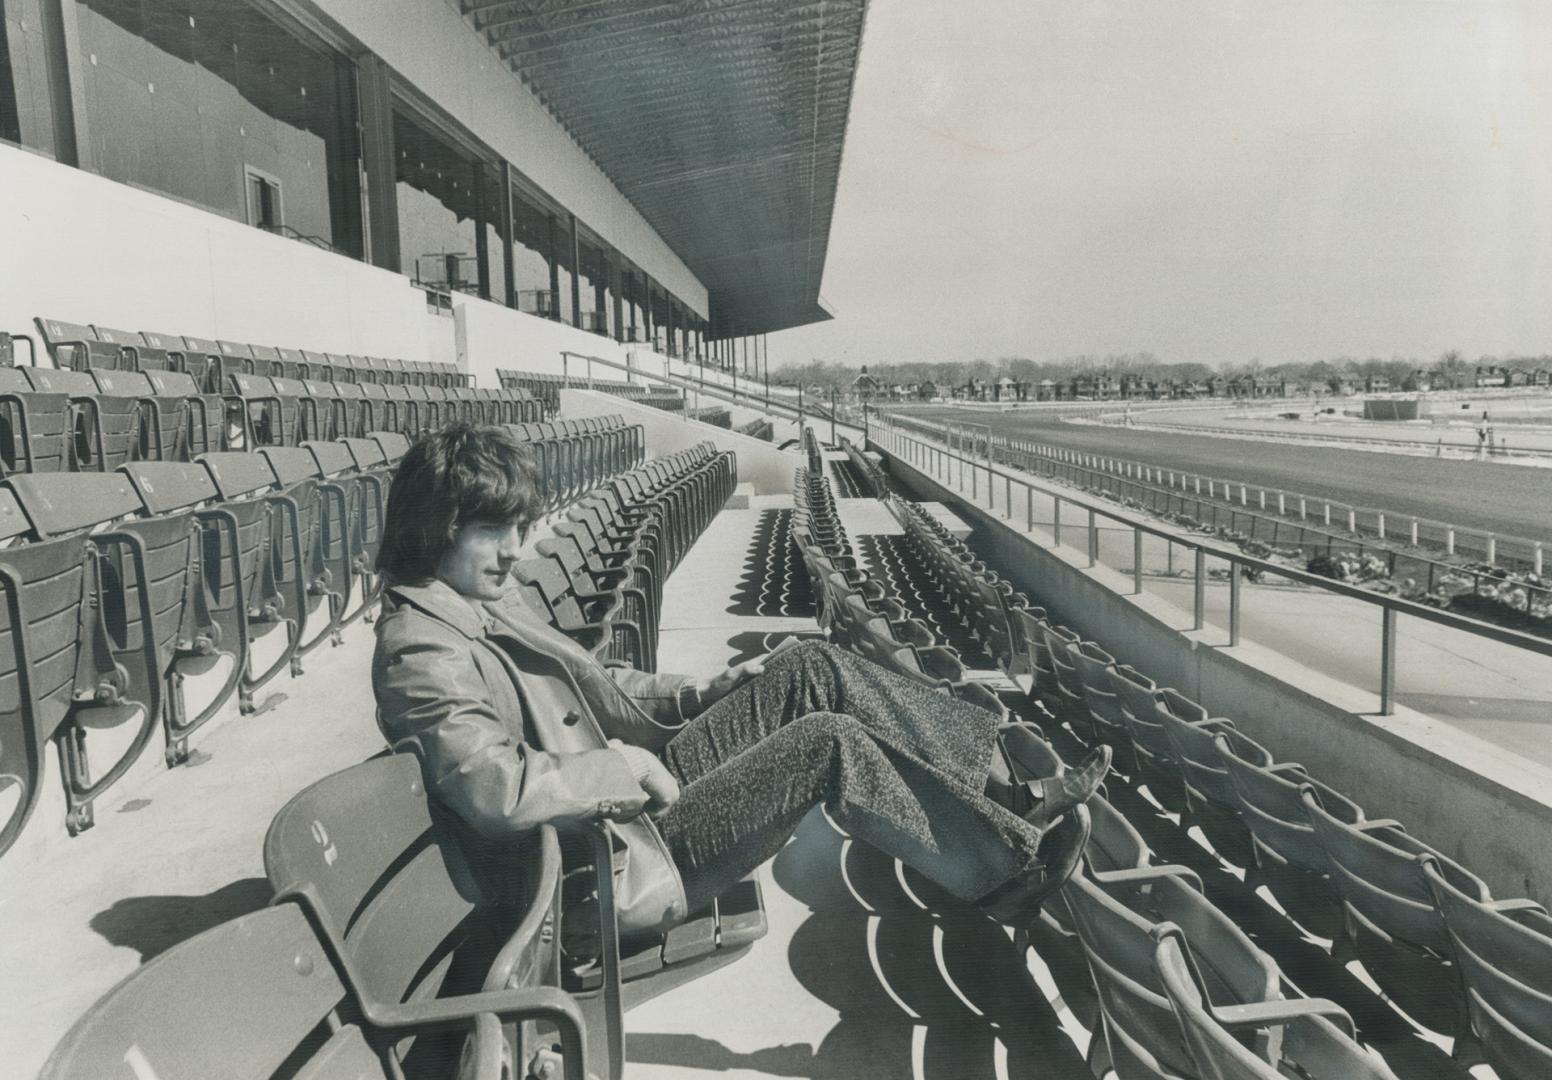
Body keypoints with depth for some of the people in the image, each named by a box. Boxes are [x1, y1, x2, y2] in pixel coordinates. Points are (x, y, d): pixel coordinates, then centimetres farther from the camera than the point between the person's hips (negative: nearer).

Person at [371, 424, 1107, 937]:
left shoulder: (487, 605, 12)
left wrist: (711, 694, 10)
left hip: (635, 789, 10)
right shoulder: (420, 649, -18)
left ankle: (994, 774, 2)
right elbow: (494, 787, -32)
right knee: (830, 742, -19)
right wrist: (627, 766, -20)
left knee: (816, 670, -3)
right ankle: (1008, 867, -1)